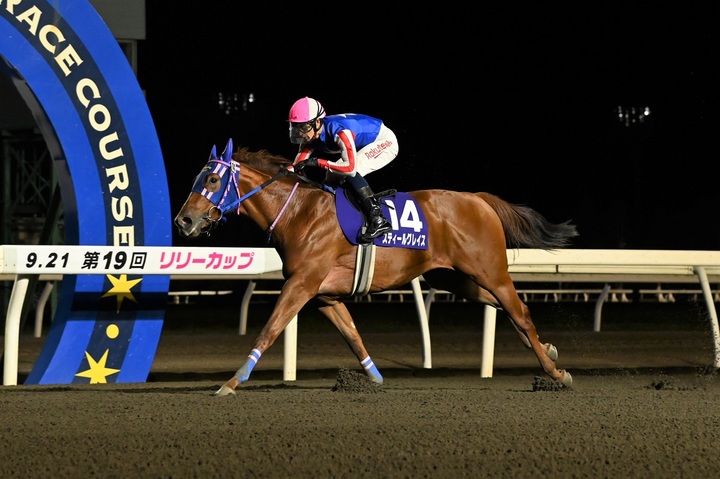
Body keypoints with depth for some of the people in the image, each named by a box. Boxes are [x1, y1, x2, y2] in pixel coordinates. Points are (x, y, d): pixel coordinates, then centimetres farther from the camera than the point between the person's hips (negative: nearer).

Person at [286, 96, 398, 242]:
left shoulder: (339, 131, -36)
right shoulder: (310, 136, -12)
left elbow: (350, 167, -41)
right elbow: (297, 167, -7)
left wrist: (318, 162, -39)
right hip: (364, 147, 9)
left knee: (349, 173, -28)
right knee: (331, 179, 4)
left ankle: (378, 220, -28)